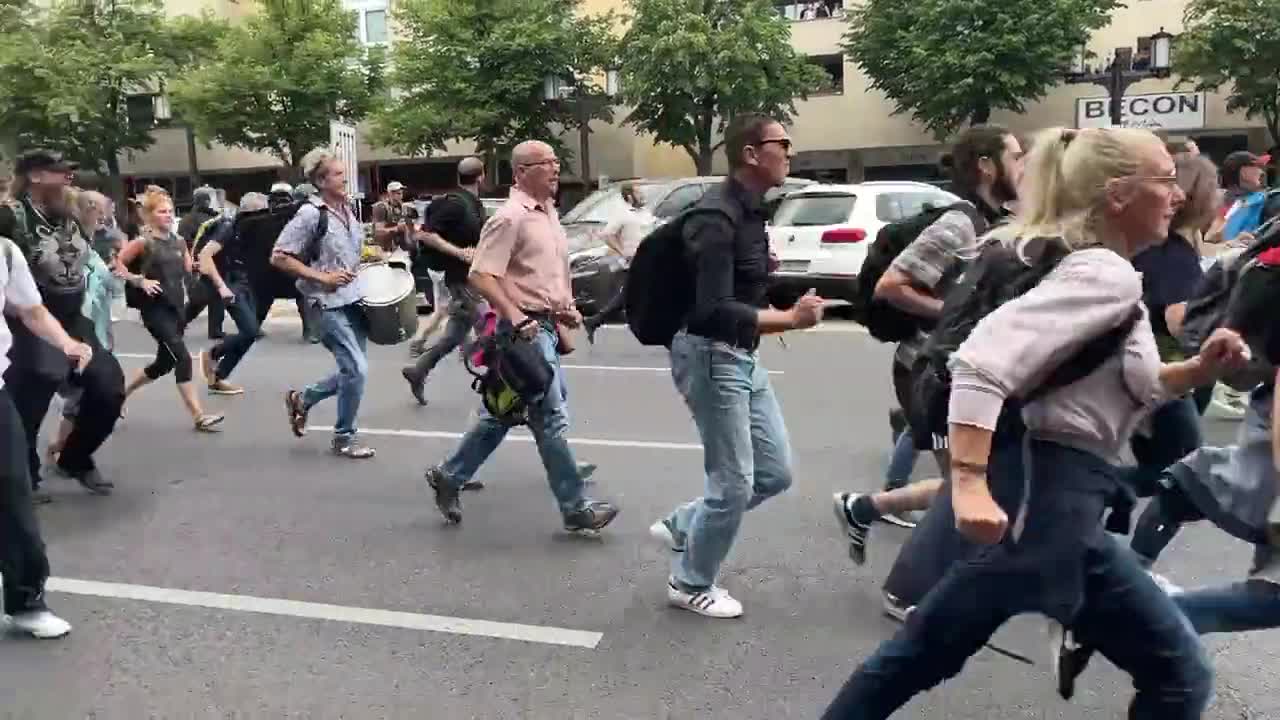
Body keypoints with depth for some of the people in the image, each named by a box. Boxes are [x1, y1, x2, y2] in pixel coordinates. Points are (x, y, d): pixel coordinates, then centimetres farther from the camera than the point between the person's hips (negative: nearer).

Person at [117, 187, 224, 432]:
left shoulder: (178, 241, 8)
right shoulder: (143, 242, -9)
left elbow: (188, 269, 21)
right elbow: (117, 265, -9)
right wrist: (140, 281, -15)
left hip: (176, 307, 7)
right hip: (155, 309, -7)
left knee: (164, 363, 15)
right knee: (182, 358, -15)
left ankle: (121, 392, 38)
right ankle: (198, 415, -11)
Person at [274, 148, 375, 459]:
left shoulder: (348, 209, 8)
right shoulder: (310, 214, -14)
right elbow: (278, 257, -14)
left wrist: (361, 267, 8)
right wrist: (322, 277, -17)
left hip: (354, 299, 8)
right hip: (329, 304, -8)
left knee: (352, 369, 11)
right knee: (357, 369, -10)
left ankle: (302, 399, 33)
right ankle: (344, 437, 9)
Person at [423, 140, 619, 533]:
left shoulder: (549, 212, 15)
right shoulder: (510, 217, -14)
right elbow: (481, 276, -20)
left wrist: (566, 308, 12)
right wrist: (516, 317, -26)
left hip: (546, 324, 10)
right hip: (526, 328, -9)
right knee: (551, 418, -3)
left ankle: (449, 476, 30)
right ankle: (576, 508, 6)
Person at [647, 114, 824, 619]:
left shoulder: (750, 209, 10)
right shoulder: (717, 218, -20)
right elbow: (714, 311, -27)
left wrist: (771, 315, 9)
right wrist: (789, 319, -24)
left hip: (743, 356, 9)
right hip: (710, 357, -9)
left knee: (775, 472, 12)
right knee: (734, 484, 0)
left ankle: (680, 527, 27)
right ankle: (690, 585, 21)